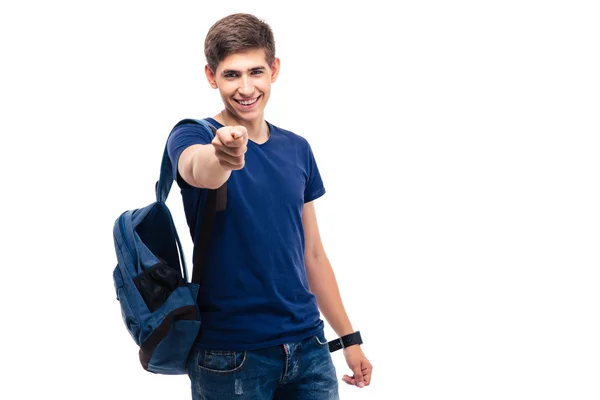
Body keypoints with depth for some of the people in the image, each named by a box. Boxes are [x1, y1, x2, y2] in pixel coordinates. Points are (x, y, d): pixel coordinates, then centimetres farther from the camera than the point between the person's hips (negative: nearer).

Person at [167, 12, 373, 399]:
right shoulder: (193, 136, -7)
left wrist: (349, 338, 13)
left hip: (308, 345, 4)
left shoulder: (297, 149, 8)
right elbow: (198, 170, -33)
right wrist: (223, 156, -55)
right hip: (230, 356, -4)